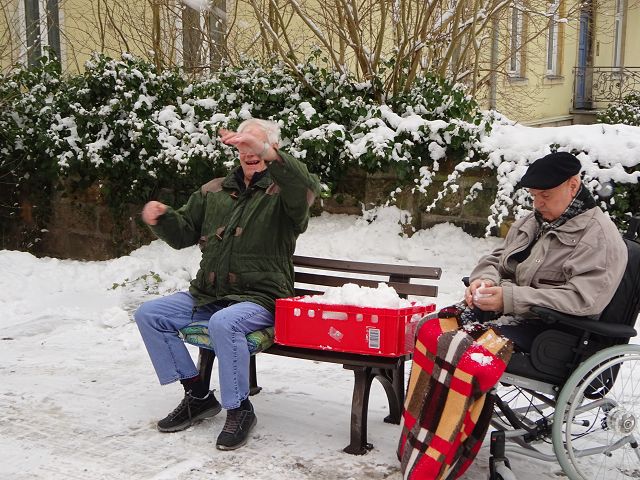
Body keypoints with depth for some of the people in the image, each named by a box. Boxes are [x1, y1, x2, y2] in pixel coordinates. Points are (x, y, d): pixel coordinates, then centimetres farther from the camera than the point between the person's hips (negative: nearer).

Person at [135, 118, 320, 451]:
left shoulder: (282, 192, -2)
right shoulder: (214, 191, 15)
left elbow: (307, 187, -27)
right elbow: (184, 234, 19)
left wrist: (266, 152, -40)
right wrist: (161, 219, -4)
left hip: (259, 298, -7)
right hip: (207, 295, 7)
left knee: (223, 322, -36)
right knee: (148, 314, -5)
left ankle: (239, 409, -15)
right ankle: (198, 395, 4)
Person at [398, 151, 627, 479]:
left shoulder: (599, 236, -7)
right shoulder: (532, 222, 16)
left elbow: (583, 298, -19)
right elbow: (496, 259, 24)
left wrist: (509, 299, -22)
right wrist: (484, 279, -2)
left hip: (550, 330, -7)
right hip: (508, 312, 8)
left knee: (472, 359, -32)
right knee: (432, 331, -17)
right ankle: (414, 443, -13)